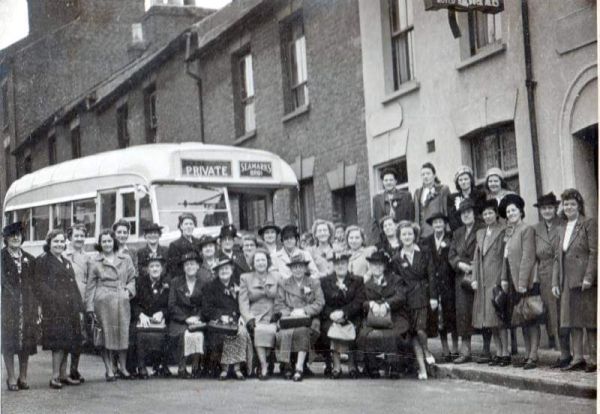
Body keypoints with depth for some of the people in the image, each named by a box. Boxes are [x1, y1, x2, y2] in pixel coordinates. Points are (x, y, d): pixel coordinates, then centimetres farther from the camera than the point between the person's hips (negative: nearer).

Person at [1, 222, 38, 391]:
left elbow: (34, 284, 13)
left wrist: (36, 306, 7)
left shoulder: (29, 259, 13)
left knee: (27, 339, 4)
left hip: (27, 305, 4)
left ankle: (23, 377, 11)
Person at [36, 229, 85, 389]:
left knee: (67, 343, 8)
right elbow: (41, 285, -10)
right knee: (59, 342, -12)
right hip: (54, 309, -7)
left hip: (70, 310, 7)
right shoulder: (42, 261, -1)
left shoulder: (67, 263, 22)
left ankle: (63, 375, 14)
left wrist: (79, 309, 16)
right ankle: (55, 377, -8)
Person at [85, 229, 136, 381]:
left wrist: (129, 289, -2)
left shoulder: (126, 259, 11)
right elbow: (90, 285, 6)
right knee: (106, 334, -2)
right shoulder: (96, 262, 5)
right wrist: (89, 306, 1)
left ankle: (123, 367, 18)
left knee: (123, 333, 3)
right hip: (103, 301, -2)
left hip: (122, 300, 2)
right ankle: (109, 370, 6)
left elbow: (132, 279, 18)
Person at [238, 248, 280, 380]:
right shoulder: (245, 278, 14)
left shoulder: (276, 277, 17)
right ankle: (264, 366, -30)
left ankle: (263, 366, -22)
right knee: (259, 329, -34)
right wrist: (249, 318, -12)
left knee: (269, 329, -34)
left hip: (272, 316, 1)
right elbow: (243, 301, 4)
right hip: (255, 316, -1)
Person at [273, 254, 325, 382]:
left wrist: (303, 311, -11)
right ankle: (287, 365, -26)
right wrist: (289, 313, -10)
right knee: (285, 333, -33)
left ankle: (299, 367, -34)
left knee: (302, 331, -35)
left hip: (308, 320, -1)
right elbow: (278, 305, 10)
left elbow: (320, 303, 4)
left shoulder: (314, 283, 16)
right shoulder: (283, 284, 19)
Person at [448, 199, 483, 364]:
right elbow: (451, 255, 14)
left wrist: (475, 270, -15)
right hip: (462, 277, 5)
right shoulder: (458, 233, 19)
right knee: (463, 313, 0)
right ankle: (465, 351, 3)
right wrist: (461, 264, -5)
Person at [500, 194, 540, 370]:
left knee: (531, 320, -5)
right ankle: (527, 356, 14)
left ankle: (533, 357, -5)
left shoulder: (527, 229, -9)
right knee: (523, 321, 10)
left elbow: (528, 258, -15)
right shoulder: (509, 232, 15)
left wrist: (523, 283, -18)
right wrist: (504, 279, 10)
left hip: (528, 282, -8)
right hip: (515, 283, 8)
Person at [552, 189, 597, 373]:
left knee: (590, 321, -4)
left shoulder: (589, 224, -2)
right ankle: (577, 358, 9)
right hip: (568, 282, 7)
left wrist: (589, 277, -18)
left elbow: (594, 252, -10)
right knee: (573, 321, 5)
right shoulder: (563, 230, 19)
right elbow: (558, 258, 18)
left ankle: (594, 359, 0)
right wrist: (555, 282, 10)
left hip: (585, 281, -7)